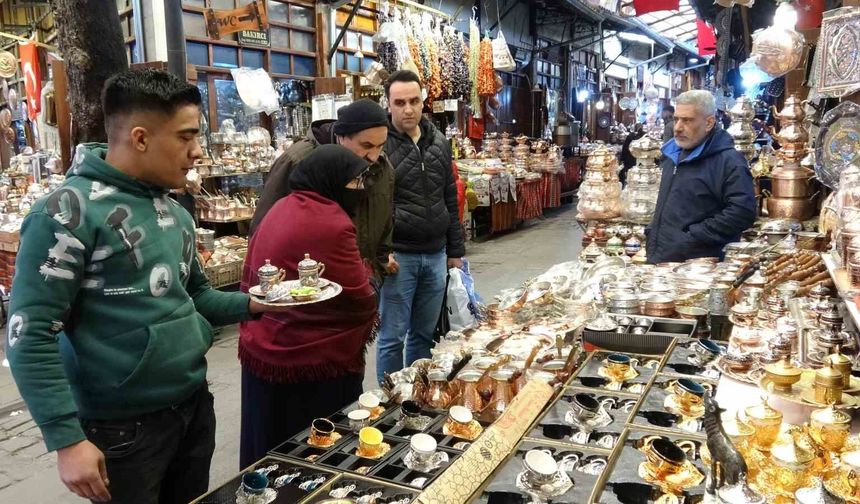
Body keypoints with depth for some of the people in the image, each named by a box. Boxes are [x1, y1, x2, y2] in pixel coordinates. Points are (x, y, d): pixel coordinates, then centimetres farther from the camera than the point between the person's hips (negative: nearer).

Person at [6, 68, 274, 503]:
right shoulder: (69, 211, -17)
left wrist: (251, 304, 0)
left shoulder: (174, 211, 8)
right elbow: (30, 336, -18)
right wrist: (67, 438, -19)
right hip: (123, 428, -7)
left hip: (195, 407, 7)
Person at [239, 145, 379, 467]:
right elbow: (363, 301, -15)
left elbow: (250, 278, 14)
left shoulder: (279, 210, 6)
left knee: (272, 455, 23)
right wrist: (366, 279, 5)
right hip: (312, 363, -9)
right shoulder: (331, 224, -22)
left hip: (262, 352, 9)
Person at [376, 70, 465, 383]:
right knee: (393, 337, 4)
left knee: (424, 334, 15)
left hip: (435, 255, 5)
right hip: (398, 256, -5)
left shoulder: (439, 143, 10)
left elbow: (450, 201, 14)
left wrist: (455, 251, 13)